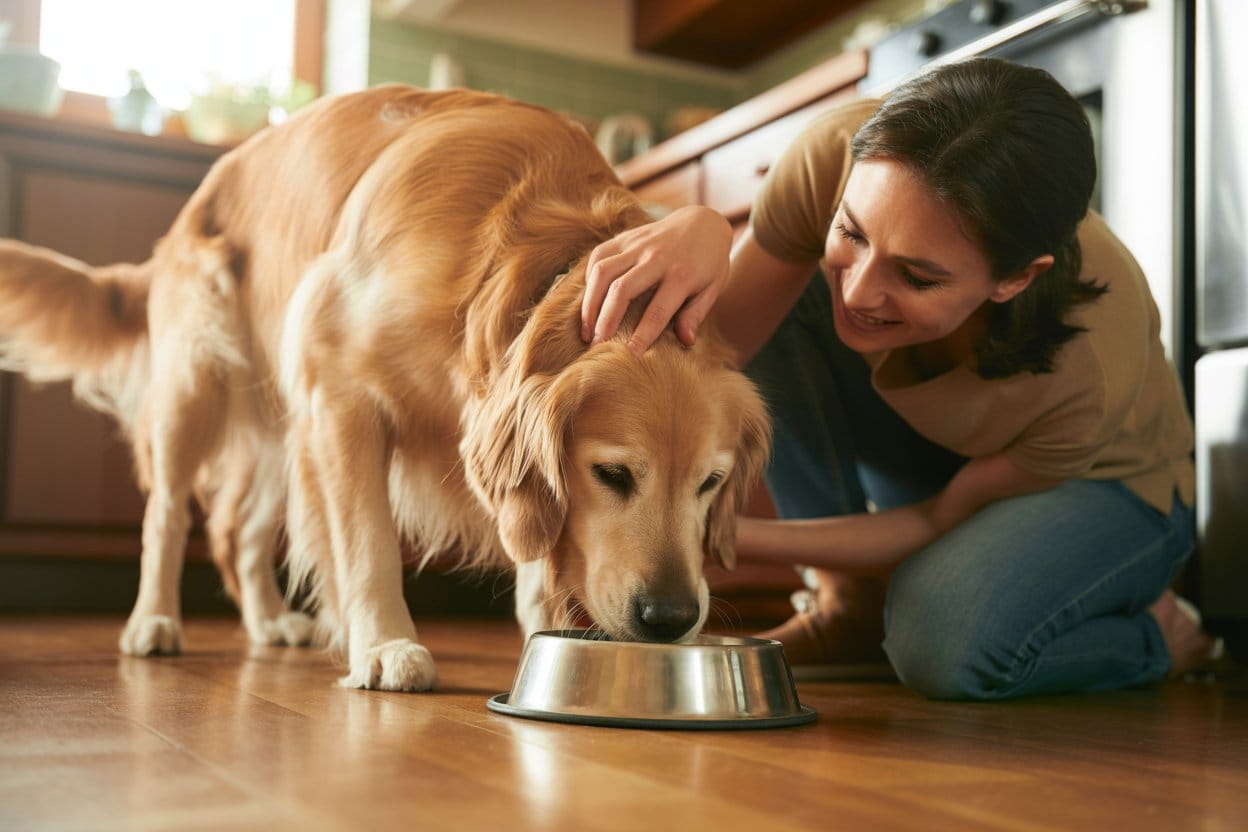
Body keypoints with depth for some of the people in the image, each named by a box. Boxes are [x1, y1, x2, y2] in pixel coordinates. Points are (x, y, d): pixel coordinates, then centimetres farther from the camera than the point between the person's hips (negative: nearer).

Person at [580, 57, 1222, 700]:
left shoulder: (1090, 372, -38)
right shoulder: (841, 158, -32)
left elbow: (944, 520, -21)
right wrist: (701, 232, -45)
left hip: (1104, 486, -4)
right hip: (926, 453, 5)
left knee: (943, 640, -36)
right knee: (766, 295, -21)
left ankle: (1156, 631, -1)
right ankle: (850, 601, -7)